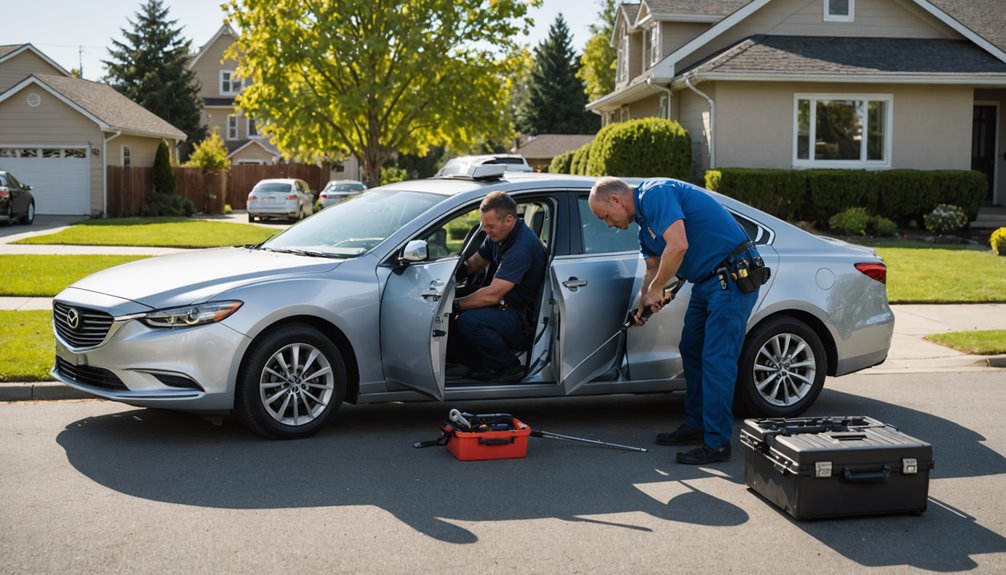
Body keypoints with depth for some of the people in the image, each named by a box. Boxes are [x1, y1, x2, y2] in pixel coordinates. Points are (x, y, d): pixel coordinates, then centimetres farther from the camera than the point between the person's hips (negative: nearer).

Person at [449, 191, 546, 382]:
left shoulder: (522, 247, -25)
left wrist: (455, 305, -23)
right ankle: (490, 367, 4)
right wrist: (458, 270, -3)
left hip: (523, 321, -9)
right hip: (504, 309, 9)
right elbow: (476, 262, 20)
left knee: (468, 321, -33)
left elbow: (492, 295, -29)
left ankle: (510, 368, -12)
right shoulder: (497, 235, 5)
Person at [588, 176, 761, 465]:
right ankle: (696, 425, 28)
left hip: (733, 277, -11)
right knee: (692, 352, 17)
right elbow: (653, 268, 26)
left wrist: (655, 289, -15)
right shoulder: (644, 223, 16)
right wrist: (643, 306, 16)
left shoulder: (655, 194, -16)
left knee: (717, 360, -9)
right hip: (707, 280, 11)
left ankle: (717, 444, -4)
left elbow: (678, 246, -27)